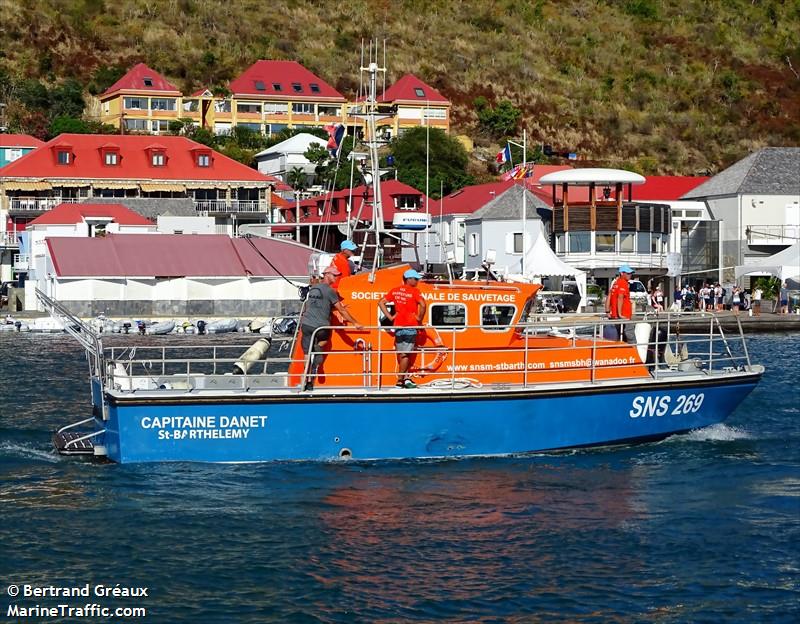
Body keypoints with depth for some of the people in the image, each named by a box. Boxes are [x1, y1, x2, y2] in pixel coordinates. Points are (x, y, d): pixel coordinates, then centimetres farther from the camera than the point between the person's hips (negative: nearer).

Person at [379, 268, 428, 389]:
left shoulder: (395, 291, 8)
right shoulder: (414, 291, -9)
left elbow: (381, 303, 8)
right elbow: (423, 304, -23)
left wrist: (390, 316, 7)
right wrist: (420, 318, -9)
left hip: (398, 326, 5)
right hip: (410, 326, -5)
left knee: (401, 354, 13)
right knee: (406, 355, -1)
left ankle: (406, 378, 18)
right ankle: (400, 381, 0)